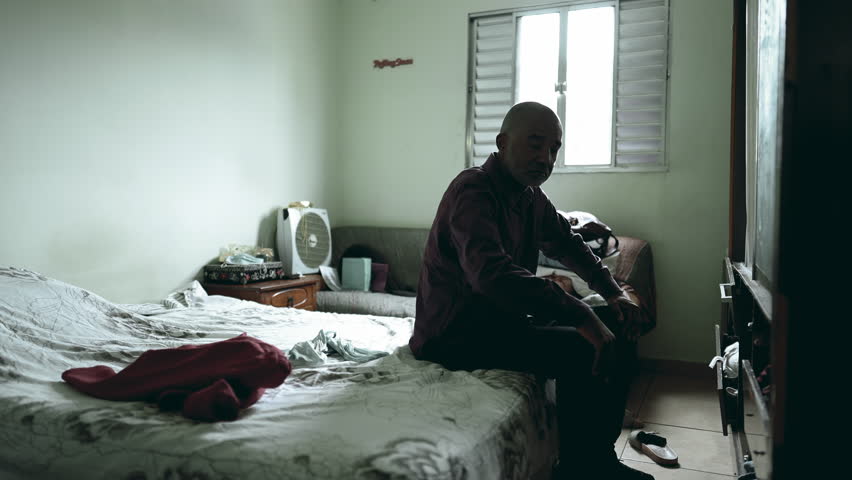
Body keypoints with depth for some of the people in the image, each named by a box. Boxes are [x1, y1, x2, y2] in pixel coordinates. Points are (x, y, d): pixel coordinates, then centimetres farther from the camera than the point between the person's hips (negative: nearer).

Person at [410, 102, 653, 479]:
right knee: (581, 350, -24)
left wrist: (613, 292, 5)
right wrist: (582, 317, -40)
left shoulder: (530, 197, 7)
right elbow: (492, 273, -38)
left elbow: (568, 245, 22)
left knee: (617, 331, 6)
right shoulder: (473, 190, -21)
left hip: (502, 318, 10)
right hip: (454, 333, -10)